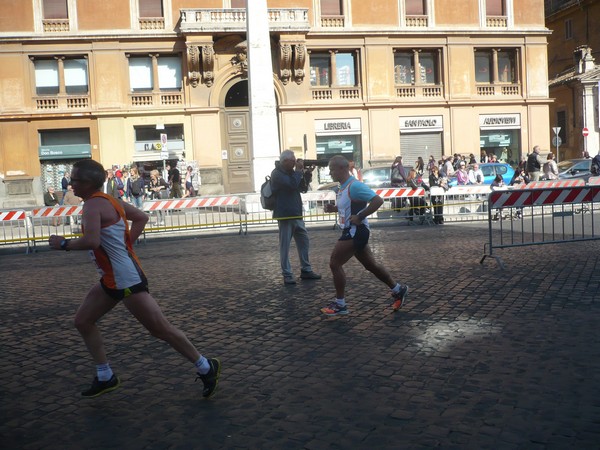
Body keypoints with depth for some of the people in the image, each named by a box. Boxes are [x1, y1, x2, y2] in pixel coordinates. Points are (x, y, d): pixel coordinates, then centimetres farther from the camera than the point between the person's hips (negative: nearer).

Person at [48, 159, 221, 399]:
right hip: (112, 279, 10)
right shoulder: (108, 200, 11)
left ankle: (206, 368, 9)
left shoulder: (93, 205, -17)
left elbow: (91, 241, -33)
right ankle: (105, 377, 21)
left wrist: (64, 243, -16)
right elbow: (141, 218, 19)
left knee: (160, 328, -3)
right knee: (83, 321, 14)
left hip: (127, 279, -10)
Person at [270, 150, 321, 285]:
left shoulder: (290, 172, 15)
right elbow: (292, 184, -27)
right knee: (285, 245, -3)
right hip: (285, 215, -9)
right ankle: (287, 275, 1)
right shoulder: (277, 174, -12)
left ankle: (306, 270, 20)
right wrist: (299, 170, -14)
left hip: (297, 214, 9)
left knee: (304, 241, 11)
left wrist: (307, 175, 0)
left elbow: (302, 188, 16)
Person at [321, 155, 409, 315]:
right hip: (350, 231, 10)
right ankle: (398, 290, 30)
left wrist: (360, 217, -23)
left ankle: (340, 304, 4)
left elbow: (378, 201, -25)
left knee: (334, 263, -8)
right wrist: (333, 208, 8)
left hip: (356, 232, -10)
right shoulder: (343, 187, 10)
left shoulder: (354, 186, -19)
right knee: (370, 264, 17)